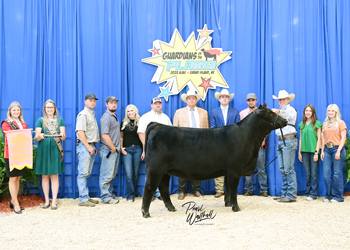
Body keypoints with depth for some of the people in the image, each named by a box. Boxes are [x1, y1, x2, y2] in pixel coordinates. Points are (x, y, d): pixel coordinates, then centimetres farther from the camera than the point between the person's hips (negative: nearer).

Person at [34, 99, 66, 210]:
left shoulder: (60, 120, 10)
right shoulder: (40, 120, 8)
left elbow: (63, 136, 3)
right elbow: (36, 137, 0)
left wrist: (62, 135, -21)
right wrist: (39, 136, -24)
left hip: (55, 150, 0)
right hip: (43, 150, 0)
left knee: (54, 176, 0)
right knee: (44, 176, 4)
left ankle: (54, 201, 4)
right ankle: (47, 200, 13)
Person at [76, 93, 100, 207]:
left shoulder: (92, 115, 21)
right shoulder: (83, 114, -8)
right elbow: (80, 132, -16)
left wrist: (94, 146, 16)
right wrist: (88, 146, -17)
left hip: (91, 147, 9)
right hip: (84, 146, -9)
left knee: (87, 173, 11)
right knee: (83, 173, -7)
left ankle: (86, 197, 15)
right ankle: (83, 199, -5)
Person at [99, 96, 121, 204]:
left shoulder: (115, 117, 19)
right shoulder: (106, 117, -12)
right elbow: (104, 135, -20)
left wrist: (118, 148, 14)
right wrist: (113, 148, -14)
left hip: (115, 150, 10)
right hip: (108, 151, -9)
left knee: (112, 175, 15)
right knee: (107, 175, -4)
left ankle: (110, 194, 23)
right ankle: (105, 197, 3)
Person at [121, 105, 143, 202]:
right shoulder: (124, 123, 9)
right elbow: (121, 136, 12)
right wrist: (121, 148, 0)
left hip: (137, 149, 0)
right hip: (126, 150, 0)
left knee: (136, 173, 6)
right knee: (128, 173, -8)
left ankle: (134, 193, 19)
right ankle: (130, 195, -3)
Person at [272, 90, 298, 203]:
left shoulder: (291, 110, -3)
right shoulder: (280, 112, 23)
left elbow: (287, 114, -30)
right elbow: (275, 123, 13)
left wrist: (278, 112, -47)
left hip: (288, 141, -8)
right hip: (280, 141, 8)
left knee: (289, 169, -10)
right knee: (282, 169, 9)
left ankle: (291, 195, -7)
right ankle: (285, 194, 14)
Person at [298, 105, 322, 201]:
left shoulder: (317, 123, 0)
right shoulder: (302, 124, 12)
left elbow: (319, 139, -3)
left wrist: (316, 152, -9)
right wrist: (299, 152, 10)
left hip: (313, 151, -4)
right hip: (305, 151, 4)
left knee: (314, 174, -2)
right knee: (308, 174, 8)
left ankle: (313, 194, 4)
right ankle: (308, 192, 15)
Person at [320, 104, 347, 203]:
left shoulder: (341, 123, 1)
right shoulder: (325, 123, 16)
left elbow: (343, 138, -5)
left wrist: (338, 151, -14)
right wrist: (322, 151, 8)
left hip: (337, 148, -4)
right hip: (327, 149, 5)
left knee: (337, 173, -3)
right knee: (326, 173, 1)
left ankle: (338, 196, 6)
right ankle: (329, 195, 10)